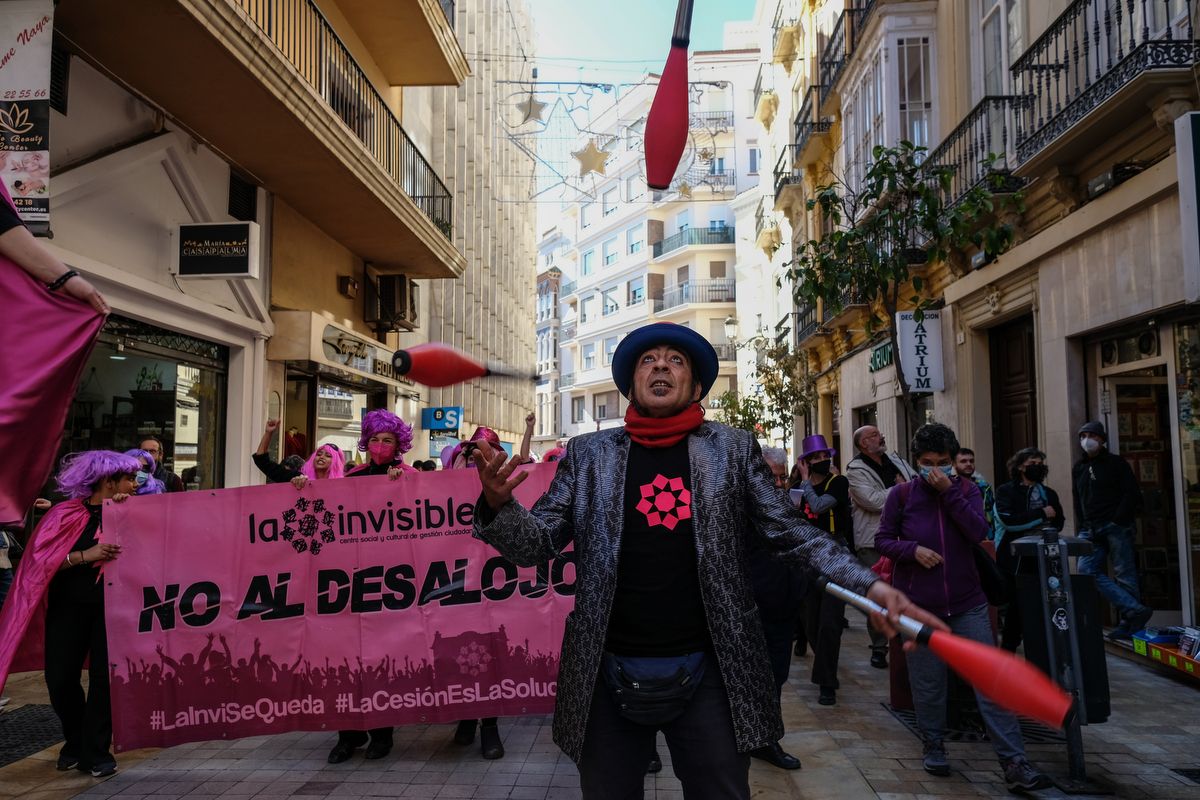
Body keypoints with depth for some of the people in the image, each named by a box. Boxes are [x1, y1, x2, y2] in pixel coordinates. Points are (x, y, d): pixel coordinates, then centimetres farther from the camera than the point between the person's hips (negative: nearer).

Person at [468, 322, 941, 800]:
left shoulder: (733, 450, 3)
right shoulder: (589, 454, 4)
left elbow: (791, 534, 2)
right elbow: (537, 544, 0)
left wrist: (868, 585, -13)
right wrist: (498, 503, -20)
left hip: (709, 672, 0)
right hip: (608, 674, 1)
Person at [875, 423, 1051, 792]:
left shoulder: (967, 489, 3)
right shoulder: (902, 494, -1)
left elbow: (978, 532, -13)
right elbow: (882, 540, 1)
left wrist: (949, 491, -18)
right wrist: (912, 549, -17)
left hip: (967, 603, 1)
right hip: (919, 605, -1)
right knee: (927, 683, 8)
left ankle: (1014, 763, 1)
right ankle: (933, 745, 27)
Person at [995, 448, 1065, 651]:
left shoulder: (1049, 493, 17)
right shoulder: (1006, 491, 2)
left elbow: (1059, 522, 11)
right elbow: (1009, 520, -13)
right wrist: (1041, 514, -11)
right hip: (1015, 559, -3)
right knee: (1015, 607, 2)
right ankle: (1008, 651, 14)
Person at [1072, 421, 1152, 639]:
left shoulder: (1115, 463, 2)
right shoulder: (1079, 468, 18)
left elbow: (1132, 493, -6)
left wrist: (1118, 521, -13)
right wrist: (1083, 526, 10)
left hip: (1116, 526, -6)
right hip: (1091, 530, 6)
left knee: (1124, 574, -4)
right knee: (1087, 570, -9)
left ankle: (1129, 623, 2)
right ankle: (1135, 610, -9)